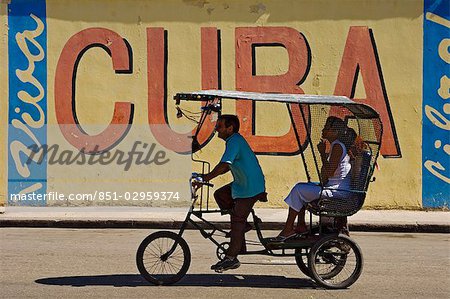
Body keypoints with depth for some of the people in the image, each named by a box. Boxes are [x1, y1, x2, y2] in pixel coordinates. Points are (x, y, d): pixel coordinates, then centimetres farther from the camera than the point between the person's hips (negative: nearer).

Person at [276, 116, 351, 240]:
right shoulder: (336, 145, 17)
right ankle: (301, 225, 11)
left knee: (298, 190, -12)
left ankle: (288, 229, -5)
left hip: (338, 190, -11)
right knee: (301, 187, 17)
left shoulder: (337, 146, -16)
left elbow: (329, 172, -22)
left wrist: (322, 154, -15)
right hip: (334, 187, 11)